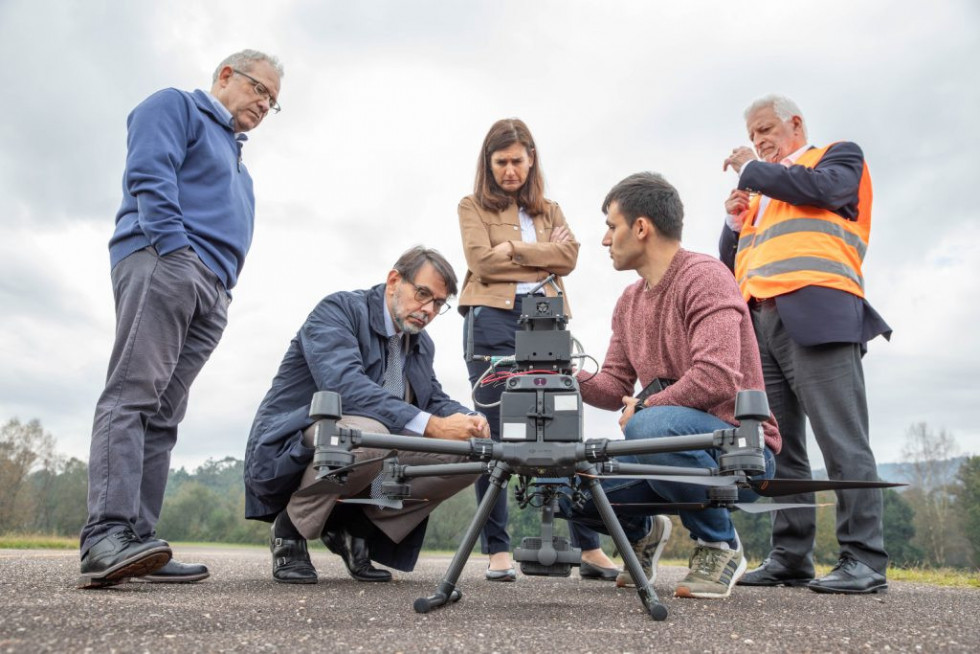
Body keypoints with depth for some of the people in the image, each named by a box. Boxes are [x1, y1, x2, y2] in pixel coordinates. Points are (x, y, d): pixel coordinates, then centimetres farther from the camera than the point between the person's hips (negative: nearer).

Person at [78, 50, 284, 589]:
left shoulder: (235, 158, 35)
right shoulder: (175, 107, 12)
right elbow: (150, 177, -6)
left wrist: (222, 286, 14)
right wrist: (174, 247, -17)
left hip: (213, 292, 8)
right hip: (161, 260, -8)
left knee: (163, 414, -2)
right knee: (132, 394, -18)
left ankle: (135, 543, -5)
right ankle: (106, 536, -25)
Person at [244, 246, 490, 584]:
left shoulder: (421, 344, 11)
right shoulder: (338, 309, -14)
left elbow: (435, 401, 12)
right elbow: (344, 385, -29)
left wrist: (468, 419, -13)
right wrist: (430, 425, -35)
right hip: (287, 452, -7)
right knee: (367, 432, -39)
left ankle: (357, 528, 3)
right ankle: (290, 530, -11)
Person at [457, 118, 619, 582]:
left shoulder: (549, 210, 22)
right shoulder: (474, 206, 13)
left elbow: (569, 257, 4)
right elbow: (482, 259, -5)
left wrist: (513, 249, -4)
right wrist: (541, 256, 0)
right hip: (492, 320, -2)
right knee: (493, 435, -2)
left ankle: (589, 548, 2)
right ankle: (497, 551, 5)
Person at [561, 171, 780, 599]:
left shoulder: (704, 277, -14)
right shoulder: (629, 301, 13)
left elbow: (717, 378, -27)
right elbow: (614, 387, 10)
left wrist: (645, 405, -15)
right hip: (672, 451, 7)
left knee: (650, 427, -37)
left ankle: (720, 543, -10)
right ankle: (642, 531, 23)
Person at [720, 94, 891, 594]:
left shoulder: (840, 156, 17)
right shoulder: (760, 193, 31)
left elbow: (824, 188, -8)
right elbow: (732, 264, 27)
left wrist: (751, 170, 3)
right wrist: (735, 222, 9)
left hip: (816, 316, -6)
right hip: (760, 325, 6)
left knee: (842, 442, -8)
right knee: (777, 449, 3)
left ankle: (864, 559, -3)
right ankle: (790, 557, 7)